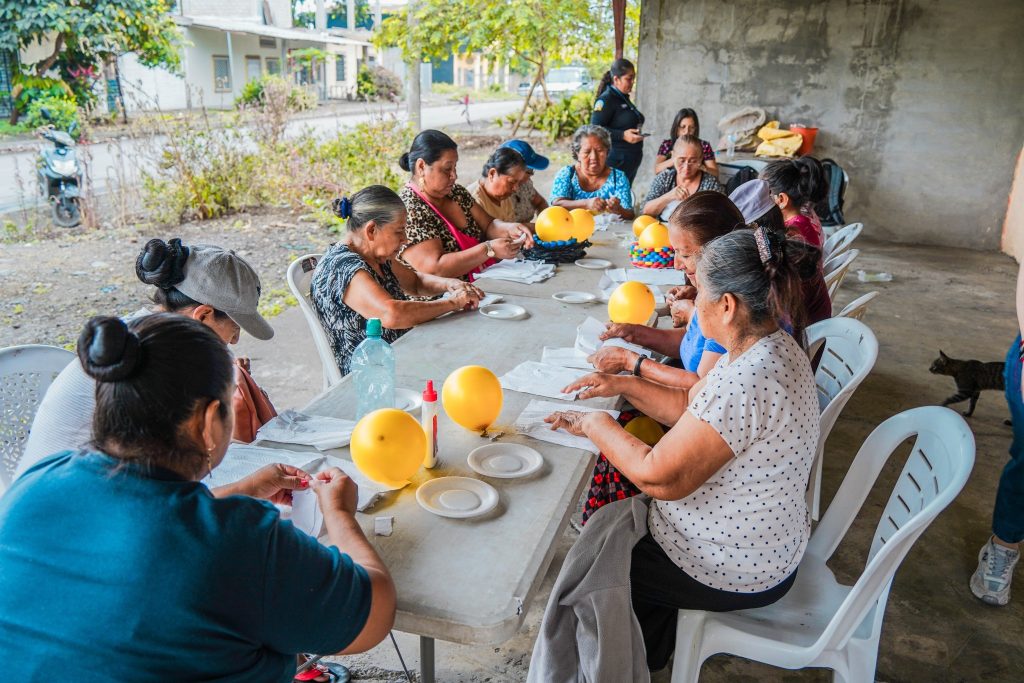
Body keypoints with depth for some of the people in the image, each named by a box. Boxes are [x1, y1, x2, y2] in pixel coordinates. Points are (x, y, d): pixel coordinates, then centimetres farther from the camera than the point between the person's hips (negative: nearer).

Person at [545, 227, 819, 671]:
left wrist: (598, 425, -18)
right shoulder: (774, 346, -3)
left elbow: (660, 478, -31)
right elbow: (691, 410, 7)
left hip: (733, 573, -9)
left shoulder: (746, 381, -36)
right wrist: (626, 382, 1)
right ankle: (650, 652, 43)